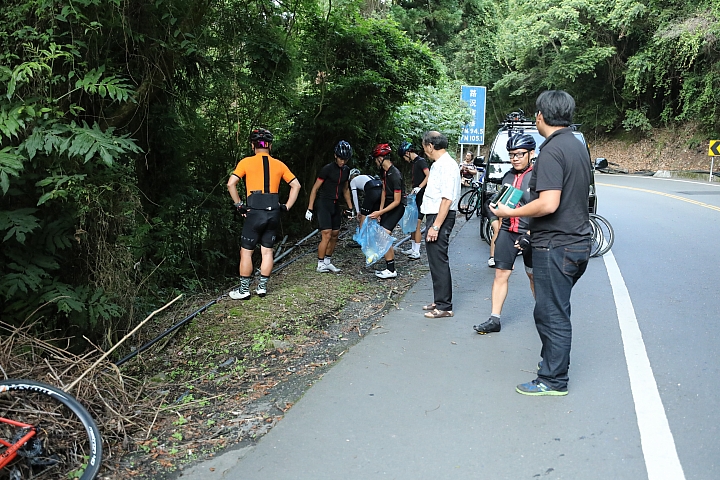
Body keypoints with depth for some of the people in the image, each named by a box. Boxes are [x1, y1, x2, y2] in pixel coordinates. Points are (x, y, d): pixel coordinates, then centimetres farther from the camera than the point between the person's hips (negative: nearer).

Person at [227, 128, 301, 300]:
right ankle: (262, 287, 20)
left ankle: (243, 290, 11)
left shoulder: (246, 162, -2)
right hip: (273, 213, 4)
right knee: (267, 251, 13)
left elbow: (231, 184, -11)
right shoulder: (279, 164, 8)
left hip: (255, 213, -4)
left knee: (246, 251, 7)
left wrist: (239, 205, -3)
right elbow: (296, 185, 8)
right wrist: (286, 206, 9)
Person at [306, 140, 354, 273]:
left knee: (335, 236, 8)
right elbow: (315, 188, -11)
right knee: (327, 236, -12)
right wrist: (310, 209, -13)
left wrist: (350, 208, 18)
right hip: (323, 204, -7)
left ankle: (328, 262, 20)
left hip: (335, 205, 7)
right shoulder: (327, 169, -14)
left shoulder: (346, 170, 7)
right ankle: (320, 265, -2)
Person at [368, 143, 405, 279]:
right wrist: (380, 210, 3)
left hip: (397, 207, -9)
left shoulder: (395, 175, -25)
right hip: (388, 205, 9)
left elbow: (397, 201, -23)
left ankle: (391, 270, -10)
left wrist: (380, 212, -24)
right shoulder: (384, 171, 2)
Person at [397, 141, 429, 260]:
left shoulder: (421, 161, -11)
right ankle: (413, 248, 22)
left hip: (421, 197, -10)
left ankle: (416, 252, -4)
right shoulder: (414, 162, 17)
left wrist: (419, 188, -28)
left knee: (416, 224, -9)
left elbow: (428, 176, -23)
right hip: (416, 197, 10)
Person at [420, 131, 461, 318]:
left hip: (441, 217, -10)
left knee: (439, 261, -5)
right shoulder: (439, 164, 15)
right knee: (435, 259, 16)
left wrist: (436, 226, -24)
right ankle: (439, 301, 27)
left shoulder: (446, 165, -17)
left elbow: (447, 199, -23)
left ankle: (444, 306, 3)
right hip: (435, 215, 10)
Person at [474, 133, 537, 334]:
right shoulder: (508, 176, 11)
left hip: (530, 234, -5)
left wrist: (530, 235, -21)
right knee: (501, 274, 0)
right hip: (507, 232, 5)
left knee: (534, 275, 10)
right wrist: (498, 233, 21)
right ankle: (494, 319, 4)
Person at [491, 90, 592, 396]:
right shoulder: (579, 147, 12)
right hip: (578, 242, 10)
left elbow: (549, 204, -27)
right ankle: (552, 361, 34)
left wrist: (510, 212, -14)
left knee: (551, 313, 1)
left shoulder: (551, 151, -18)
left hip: (555, 245, -9)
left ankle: (553, 380, 11)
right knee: (557, 310, 20)